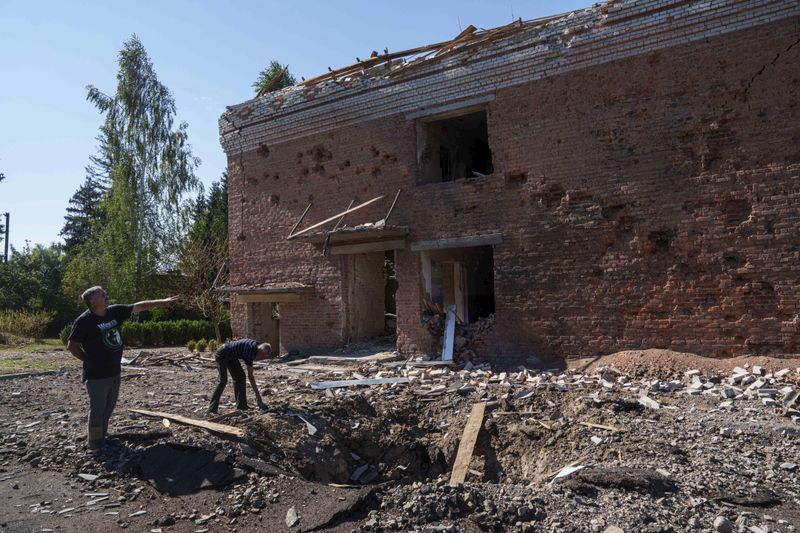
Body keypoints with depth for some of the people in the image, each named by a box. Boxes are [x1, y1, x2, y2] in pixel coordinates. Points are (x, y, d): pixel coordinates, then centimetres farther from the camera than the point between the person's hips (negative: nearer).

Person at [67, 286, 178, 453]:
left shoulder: (114, 311, 2)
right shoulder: (84, 321, -15)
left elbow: (139, 306, 5)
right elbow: (72, 346, -9)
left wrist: (162, 302, 4)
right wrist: (89, 360, -3)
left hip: (114, 372, 7)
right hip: (97, 375, -7)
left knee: (108, 408, 18)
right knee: (97, 411, 2)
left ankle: (102, 438, 33)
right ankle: (96, 445, 15)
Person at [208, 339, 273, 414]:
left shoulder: (255, 345, -5)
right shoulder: (250, 351, -29)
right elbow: (250, 375, -27)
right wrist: (258, 394, -24)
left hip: (231, 356, 10)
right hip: (222, 355, -10)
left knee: (240, 376, 3)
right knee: (223, 380, -16)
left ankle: (241, 405, 6)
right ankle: (212, 408, -12)